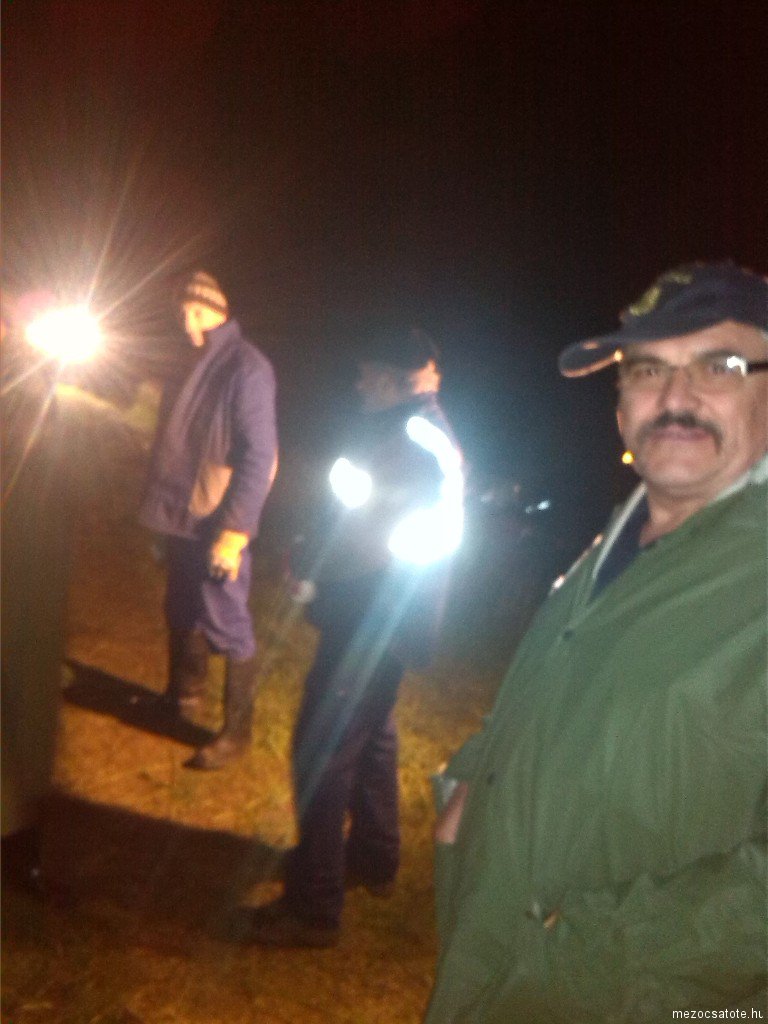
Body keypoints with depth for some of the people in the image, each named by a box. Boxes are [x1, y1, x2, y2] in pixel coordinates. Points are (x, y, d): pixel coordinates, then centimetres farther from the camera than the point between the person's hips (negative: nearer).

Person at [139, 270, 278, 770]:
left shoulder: (246, 368, -16)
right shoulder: (195, 364, 9)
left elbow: (259, 456, -20)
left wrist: (234, 530, -22)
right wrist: (161, 506, 14)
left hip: (218, 526, -8)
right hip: (182, 518, 8)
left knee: (226, 626, 0)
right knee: (183, 613, 21)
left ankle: (237, 732, 11)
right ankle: (185, 693, 41)